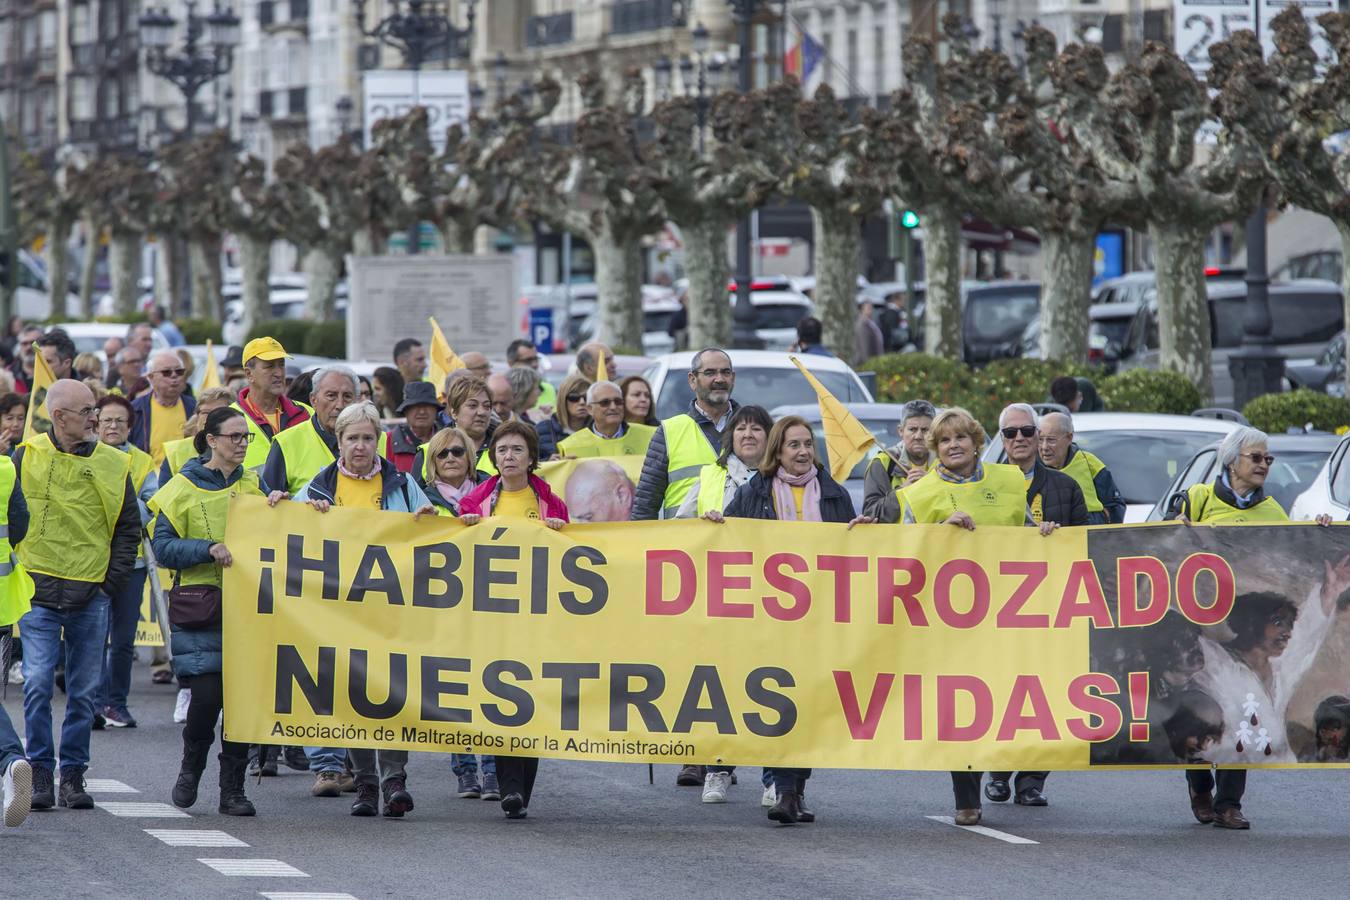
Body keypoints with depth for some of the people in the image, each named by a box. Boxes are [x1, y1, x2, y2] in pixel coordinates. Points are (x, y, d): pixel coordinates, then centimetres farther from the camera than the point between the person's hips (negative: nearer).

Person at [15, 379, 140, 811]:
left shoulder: (113, 464, 4)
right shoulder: (27, 458, 1)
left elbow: (129, 528, 11)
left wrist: (112, 580, 1)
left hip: (91, 596, 2)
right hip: (39, 592, -2)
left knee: (84, 691, 5)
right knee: (37, 685, -9)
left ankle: (73, 774, 14)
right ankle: (40, 773, 0)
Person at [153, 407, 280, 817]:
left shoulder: (253, 485, 14)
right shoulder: (183, 488, 2)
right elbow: (162, 547, -4)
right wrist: (210, 548, -17)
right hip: (201, 607, -3)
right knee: (207, 694, -13)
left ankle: (233, 789, 6)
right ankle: (191, 766, 15)